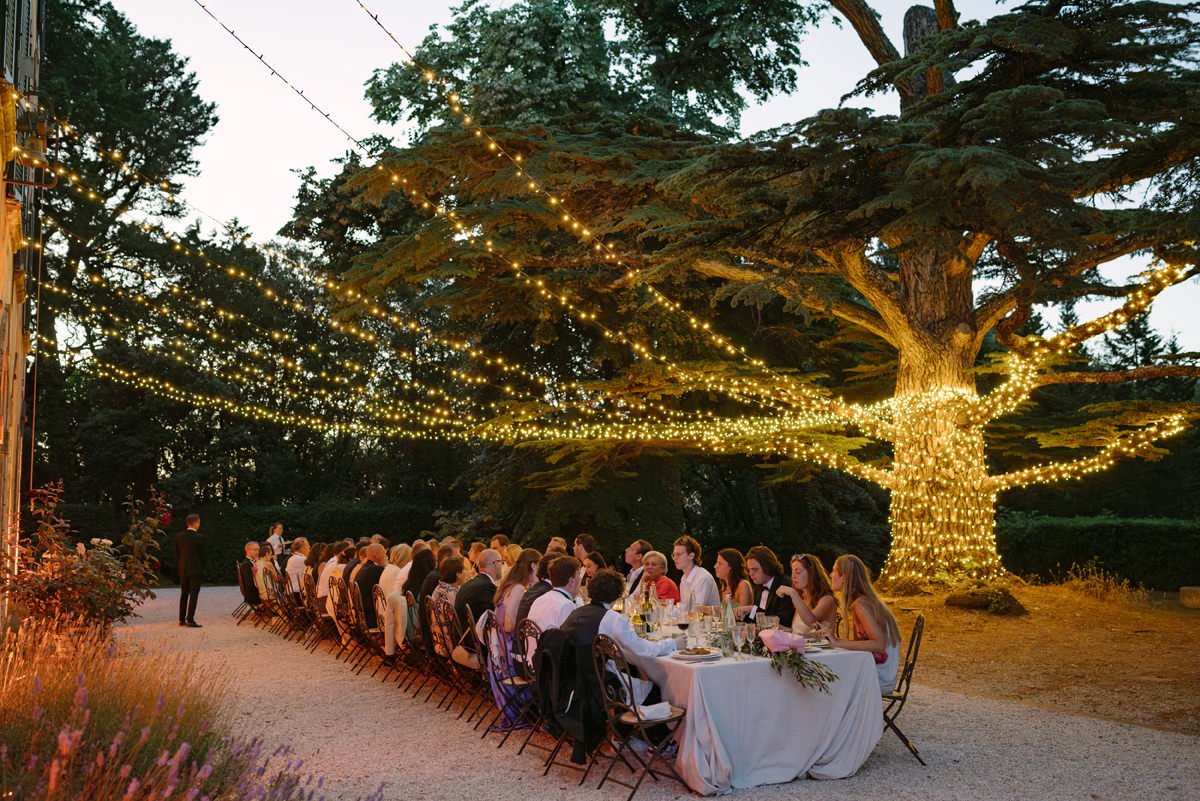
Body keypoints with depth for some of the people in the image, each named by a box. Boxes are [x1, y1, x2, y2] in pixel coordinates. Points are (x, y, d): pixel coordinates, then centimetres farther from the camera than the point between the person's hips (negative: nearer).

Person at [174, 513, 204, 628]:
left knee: (184, 594, 14)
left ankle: (182, 619, 18)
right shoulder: (199, 538, -12)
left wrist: (178, 569, 13)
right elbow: (202, 555, -5)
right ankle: (190, 620, -7)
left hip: (182, 570, 5)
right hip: (195, 570, -5)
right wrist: (202, 569, 9)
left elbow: (176, 554, 5)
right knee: (193, 595, -3)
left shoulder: (178, 537, 2)